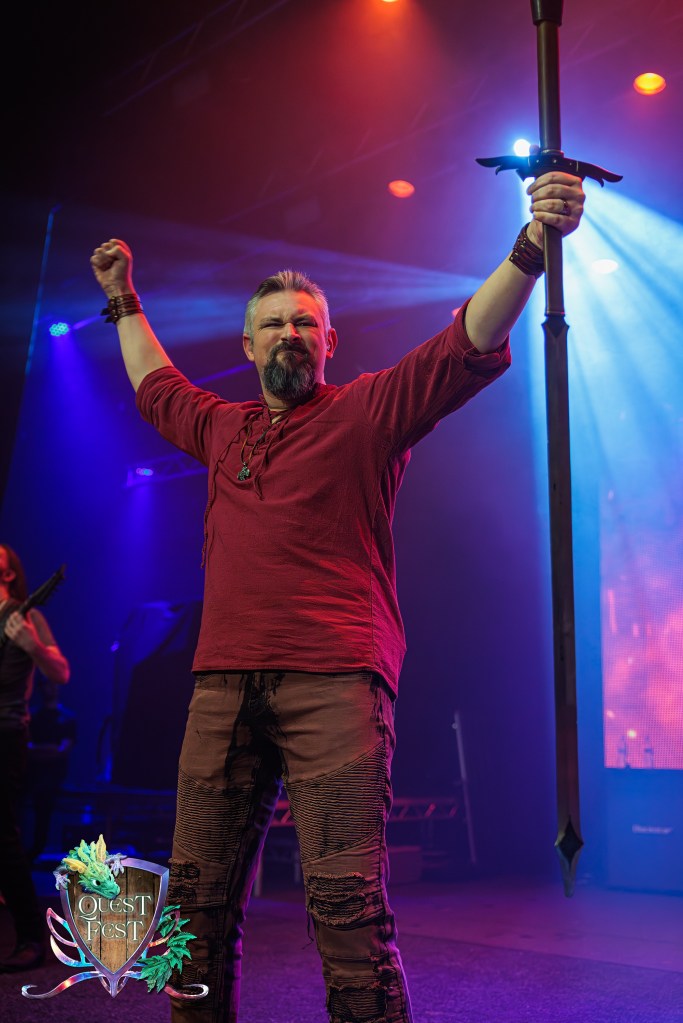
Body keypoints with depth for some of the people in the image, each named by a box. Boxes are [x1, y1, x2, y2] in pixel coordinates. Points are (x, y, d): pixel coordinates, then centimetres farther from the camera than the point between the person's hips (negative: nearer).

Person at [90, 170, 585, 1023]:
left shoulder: (367, 411, 7)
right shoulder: (223, 427, 23)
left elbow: (466, 349, -6)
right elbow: (157, 388, 42)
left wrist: (531, 247, -18)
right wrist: (124, 303, 49)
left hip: (334, 681, -5)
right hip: (223, 684, 6)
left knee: (348, 907, -12)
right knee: (198, 905, 8)